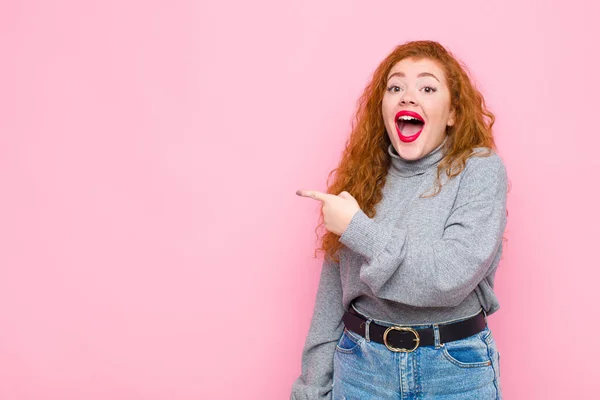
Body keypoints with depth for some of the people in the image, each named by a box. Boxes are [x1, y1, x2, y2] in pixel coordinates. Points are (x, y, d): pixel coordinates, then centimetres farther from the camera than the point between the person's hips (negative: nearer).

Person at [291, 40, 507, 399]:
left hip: (455, 369, -2)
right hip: (360, 363, 3)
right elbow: (332, 293, 3)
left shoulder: (481, 169, -9)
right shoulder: (363, 175, 1)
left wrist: (357, 227, -18)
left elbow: (452, 276, -23)